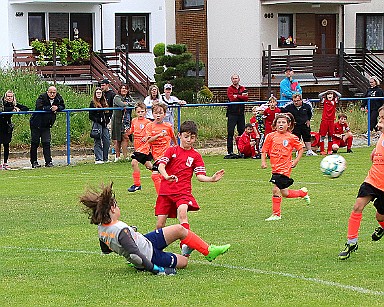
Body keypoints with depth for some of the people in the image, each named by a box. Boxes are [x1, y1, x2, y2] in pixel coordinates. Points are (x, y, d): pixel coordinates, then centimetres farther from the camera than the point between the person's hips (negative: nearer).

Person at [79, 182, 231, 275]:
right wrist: (157, 270, -34)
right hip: (150, 256, -8)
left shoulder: (101, 228, -7)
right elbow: (135, 255, -41)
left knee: (179, 229, 15)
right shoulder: (121, 231, -36)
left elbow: (105, 250, 10)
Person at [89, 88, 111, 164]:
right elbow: (91, 116, -5)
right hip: (97, 125, -6)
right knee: (98, 142, -8)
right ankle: (98, 159, -8)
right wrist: (98, 120, -17)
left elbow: (108, 113, 23)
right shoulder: (93, 103, -2)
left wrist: (108, 120, 8)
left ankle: (105, 158, 13)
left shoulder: (104, 103, 16)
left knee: (106, 141, 4)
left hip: (105, 124, 6)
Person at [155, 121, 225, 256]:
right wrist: (167, 176, -28)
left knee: (182, 213, -31)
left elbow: (200, 176, 3)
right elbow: (161, 166, -7)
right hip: (166, 190, 1)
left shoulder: (196, 156, 8)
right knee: (160, 223, -1)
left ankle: (186, 245, -39)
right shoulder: (172, 150, 6)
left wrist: (211, 179, -18)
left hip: (183, 191, -1)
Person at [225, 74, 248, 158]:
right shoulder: (230, 89, 3)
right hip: (232, 113, -4)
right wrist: (241, 96, -8)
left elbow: (246, 98, -3)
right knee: (230, 132, -8)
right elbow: (232, 98, -13)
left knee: (242, 132, 5)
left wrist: (237, 96, -11)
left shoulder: (243, 88, 14)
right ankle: (230, 152, -8)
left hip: (241, 113, 4)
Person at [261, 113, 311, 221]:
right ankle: (303, 192, 35)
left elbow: (300, 149, 10)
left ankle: (276, 214, -2)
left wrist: (296, 161, 1)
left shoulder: (291, 138, -2)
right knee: (285, 193, 9)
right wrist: (263, 162, -5)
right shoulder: (271, 136, 4)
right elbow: (264, 150, 9)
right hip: (275, 167, 5)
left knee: (276, 189, -14)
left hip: (284, 168, -5)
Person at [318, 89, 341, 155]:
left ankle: (329, 150, 14)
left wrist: (333, 91, 5)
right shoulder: (324, 101, 3)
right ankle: (322, 150, 1)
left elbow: (339, 95, -1)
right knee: (322, 135, -2)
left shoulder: (334, 101, 8)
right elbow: (319, 95, -9)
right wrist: (326, 92, 1)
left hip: (331, 121, 2)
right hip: (324, 120, -2)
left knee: (330, 135, 8)